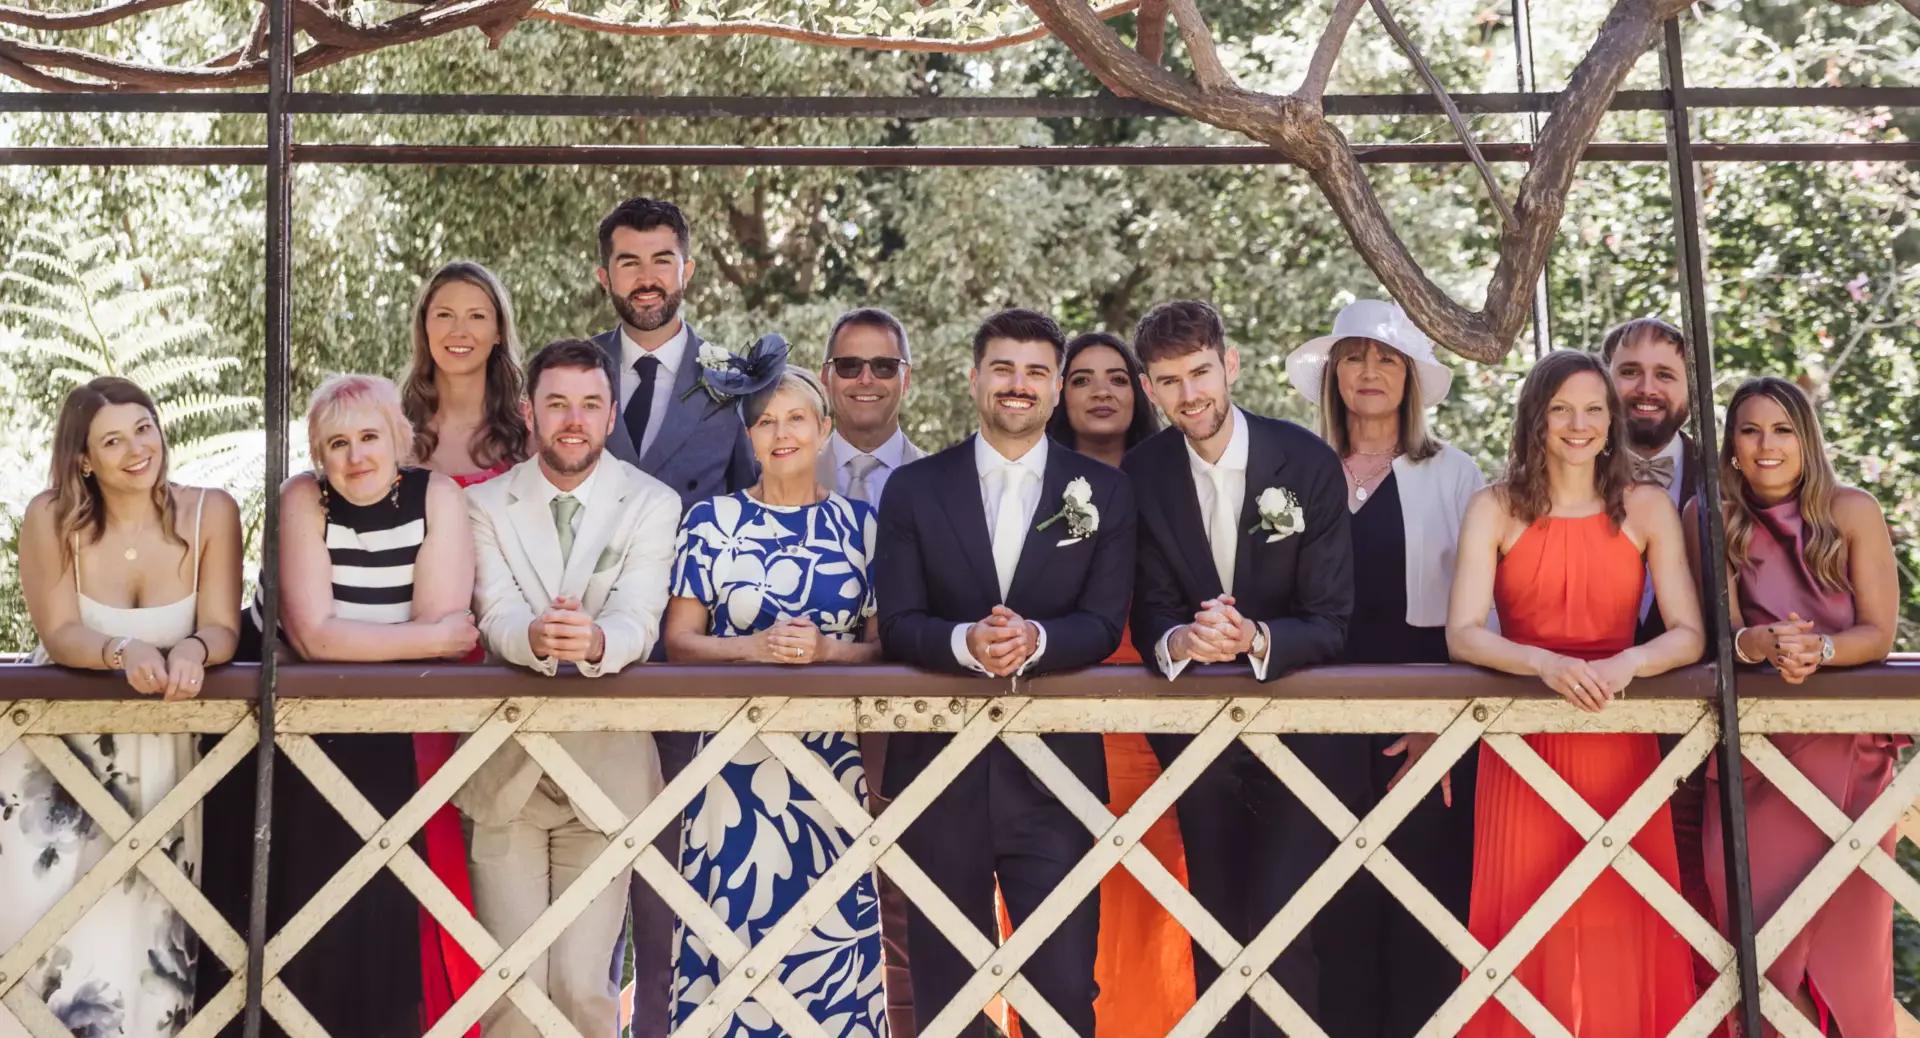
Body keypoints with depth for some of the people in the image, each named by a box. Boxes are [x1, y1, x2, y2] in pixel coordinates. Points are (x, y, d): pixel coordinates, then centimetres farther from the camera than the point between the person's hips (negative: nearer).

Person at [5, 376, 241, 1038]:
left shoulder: (211, 513, -8)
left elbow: (222, 630, -12)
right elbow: (60, 636, -14)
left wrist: (193, 649, -36)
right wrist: (123, 652, -36)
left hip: (161, 743, 1)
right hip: (60, 736, 0)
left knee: (144, 910, -6)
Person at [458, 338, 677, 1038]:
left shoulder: (653, 505, 1)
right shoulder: (485, 504, 4)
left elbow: (639, 621, -14)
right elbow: (496, 617, -11)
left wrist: (593, 641, -38)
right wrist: (537, 638, -36)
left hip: (606, 771, -1)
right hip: (506, 772, 1)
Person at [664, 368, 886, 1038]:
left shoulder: (860, 524, 7)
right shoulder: (711, 522, 4)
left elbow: (884, 643, 6)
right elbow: (679, 640, 1)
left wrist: (825, 649, -14)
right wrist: (754, 647, -16)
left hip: (832, 757, 1)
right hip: (734, 755, -1)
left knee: (828, 928, 2)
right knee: (730, 921, 0)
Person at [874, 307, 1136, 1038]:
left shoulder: (1103, 491, 5)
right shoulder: (914, 488, 5)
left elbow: (1103, 625, -3)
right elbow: (898, 624, -3)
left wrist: (1034, 639, -24)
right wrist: (966, 642, -24)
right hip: (940, 767, 1)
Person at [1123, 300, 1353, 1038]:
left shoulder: (1308, 463, -13)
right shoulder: (1143, 474, -6)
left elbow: (1329, 622, -14)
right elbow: (1148, 616, -7)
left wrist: (1255, 639, -34)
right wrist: (1180, 642, -31)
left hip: (1300, 726, -3)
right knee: (1217, 927, 15)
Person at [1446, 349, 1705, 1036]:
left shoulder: (1647, 508, 3)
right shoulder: (1495, 508, -1)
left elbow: (1688, 634, -4)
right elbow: (1462, 634, -10)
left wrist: (1628, 662, -25)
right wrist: (1545, 663, -28)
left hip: (1619, 745, 1)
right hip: (1523, 742, -1)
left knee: (1621, 928, 3)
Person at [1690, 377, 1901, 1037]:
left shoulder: (1853, 512, -4)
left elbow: (1879, 634, -6)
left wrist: (1819, 649, -27)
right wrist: (1756, 644, -27)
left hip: (1847, 746, 0)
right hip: (1749, 743, 1)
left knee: (1844, 926, 3)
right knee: (1756, 921, 0)